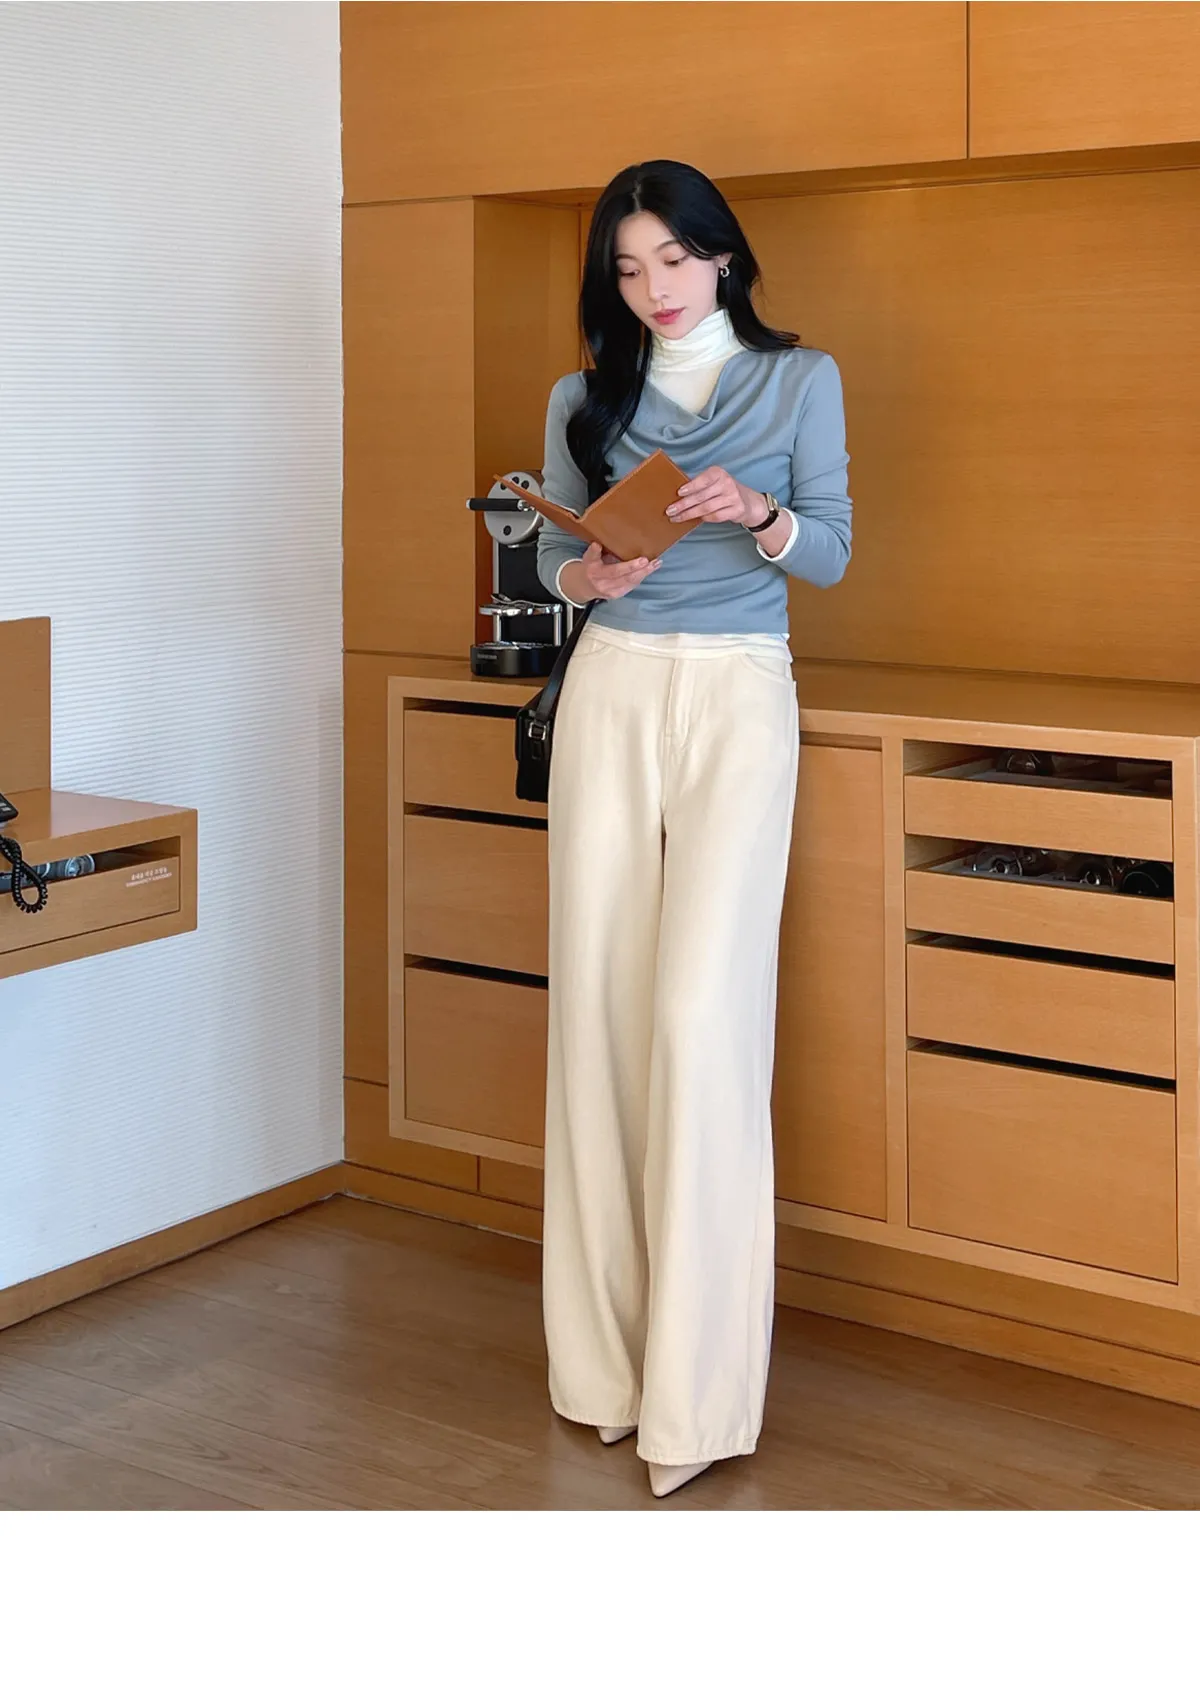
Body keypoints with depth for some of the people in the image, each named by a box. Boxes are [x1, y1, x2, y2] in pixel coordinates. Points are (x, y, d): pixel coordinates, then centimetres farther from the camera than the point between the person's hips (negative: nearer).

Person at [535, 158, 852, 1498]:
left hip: (739, 698, -3)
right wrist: (586, 573, -10)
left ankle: (698, 1387, -7)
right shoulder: (587, 396, 13)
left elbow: (830, 554, 2)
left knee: (701, 1005, -12)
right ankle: (604, 1348, 10)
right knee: (599, 1000, -1)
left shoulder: (799, 379, 6)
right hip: (611, 694, 3)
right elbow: (549, 552, 12)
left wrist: (757, 513, -18)